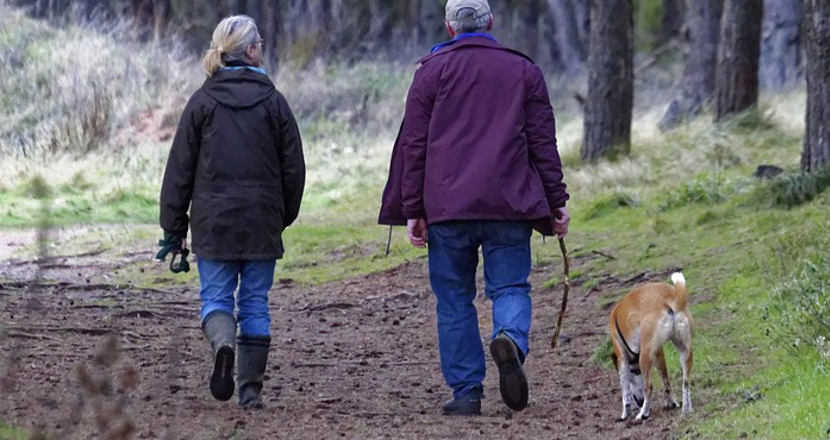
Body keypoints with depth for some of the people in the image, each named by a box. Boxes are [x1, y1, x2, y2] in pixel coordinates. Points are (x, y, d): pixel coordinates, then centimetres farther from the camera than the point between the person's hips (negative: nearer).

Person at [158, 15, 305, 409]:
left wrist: (173, 226, 5)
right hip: (262, 222, 1)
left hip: (213, 221, -1)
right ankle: (250, 389, 7)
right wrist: (285, 216, 17)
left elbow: (180, 168, -1)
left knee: (215, 296, 7)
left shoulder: (202, 101, -1)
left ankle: (223, 343, -25)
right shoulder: (273, 102, 0)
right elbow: (293, 167, 3)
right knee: (256, 303, 8)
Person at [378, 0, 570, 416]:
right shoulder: (524, 70, 9)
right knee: (510, 286, 5)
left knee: (454, 299, 6)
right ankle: (511, 339, -27)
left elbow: (413, 145, 3)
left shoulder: (431, 71, 6)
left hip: (446, 207, 0)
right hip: (509, 206, 0)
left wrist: (413, 210, 5)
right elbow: (543, 144, 8)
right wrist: (556, 203, 11)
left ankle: (466, 391, 2)